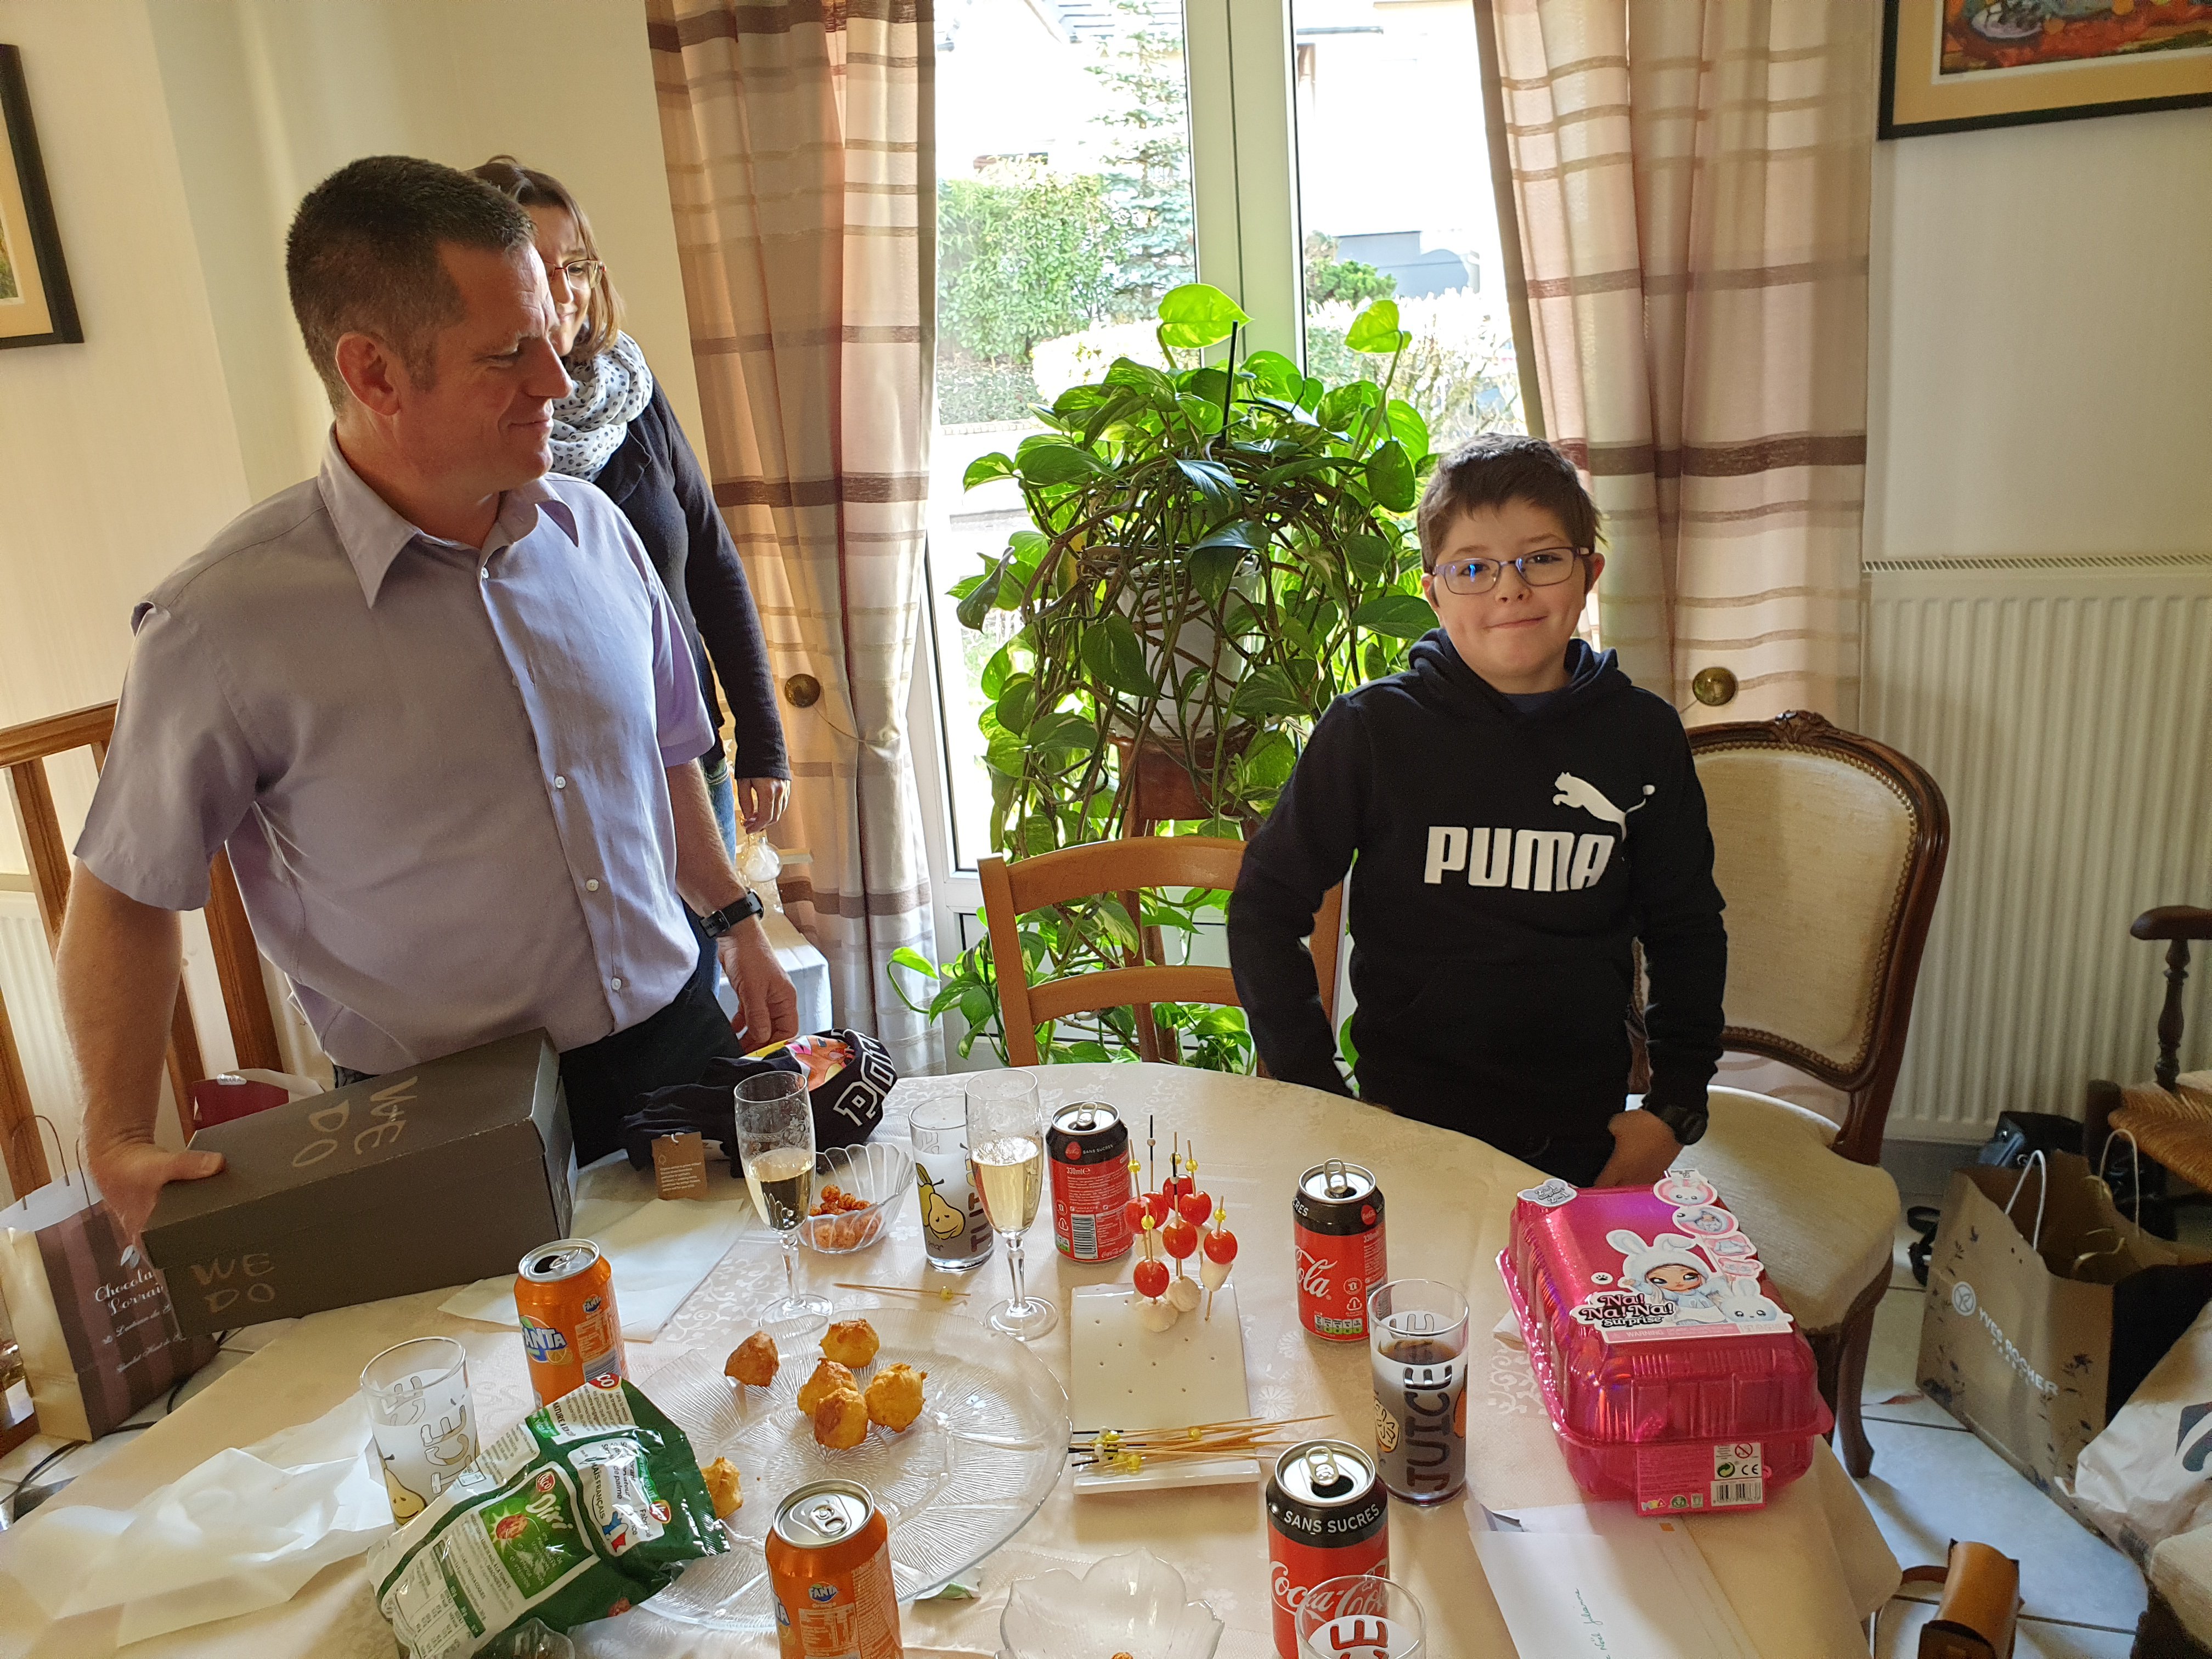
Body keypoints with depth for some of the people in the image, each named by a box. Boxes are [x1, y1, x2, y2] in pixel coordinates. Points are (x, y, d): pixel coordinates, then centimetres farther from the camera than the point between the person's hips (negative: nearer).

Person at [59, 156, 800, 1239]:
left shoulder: (591, 531, -2)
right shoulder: (224, 623, -17)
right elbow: (124, 892, -5)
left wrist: (737, 926, 16)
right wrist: (119, 1140, -12)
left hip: (675, 1039, 5)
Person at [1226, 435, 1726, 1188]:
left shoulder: (1642, 736, -3)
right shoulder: (1373, 729, -10)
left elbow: (1685, 928, 9)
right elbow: (1266, 905, -5)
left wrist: (1675, 1108, 3)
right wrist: (1316, 1094, -9)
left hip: (1585, 1134, 2)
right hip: (1407, 1122, -2)